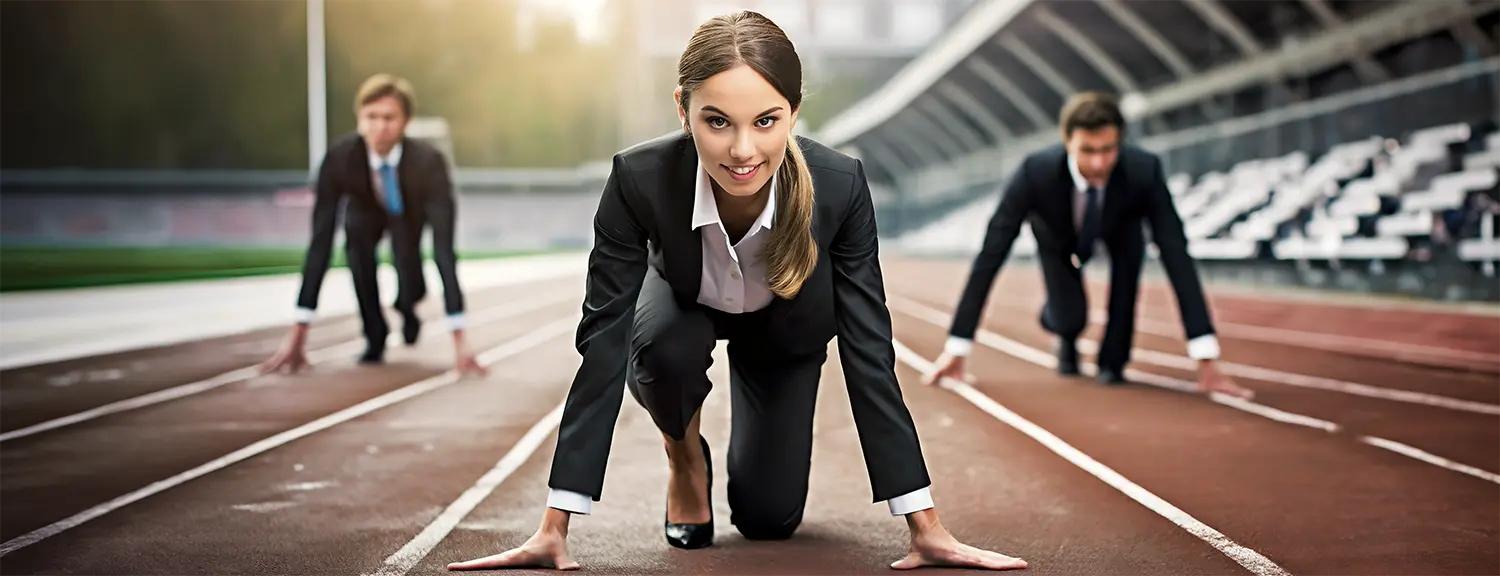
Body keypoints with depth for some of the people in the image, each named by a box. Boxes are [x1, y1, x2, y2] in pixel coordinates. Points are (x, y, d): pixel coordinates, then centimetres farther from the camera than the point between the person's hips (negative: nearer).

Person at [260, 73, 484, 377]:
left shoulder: (429, 162, -40)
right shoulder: (339, 157, -36)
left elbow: (443, 247, -46)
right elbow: (321, 241, -38)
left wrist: (459, 340, -52)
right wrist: (298, 334, -42)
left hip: (409, 213, -1)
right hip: (365, 209, 1)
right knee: (355, 234, -34)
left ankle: (406, 306, 13)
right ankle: (375, 334, -12)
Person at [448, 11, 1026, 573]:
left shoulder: (840, 186, -38)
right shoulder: (640, 180, -39)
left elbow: (868, 354, -31)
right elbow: (604, 345, -36)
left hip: (784, 327, 0)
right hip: (685, 307, 0)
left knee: (768, 520, -2)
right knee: (666, 351, -35)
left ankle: (750, 437, 33)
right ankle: (685, 456, 1)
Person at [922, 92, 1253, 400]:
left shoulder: (1144, 172, -39)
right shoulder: (1036, 172, -40)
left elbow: (1176, 256, -40)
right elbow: (990, 257, -36)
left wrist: (1206, 360, -45)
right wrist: (955, 352, -37)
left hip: (1119, 228, 1)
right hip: (1059, 235, -1)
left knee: (1133, 243, -32)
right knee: (1068, 322, -19)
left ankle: (1113, 359, -11)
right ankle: (1067, 334, 21)